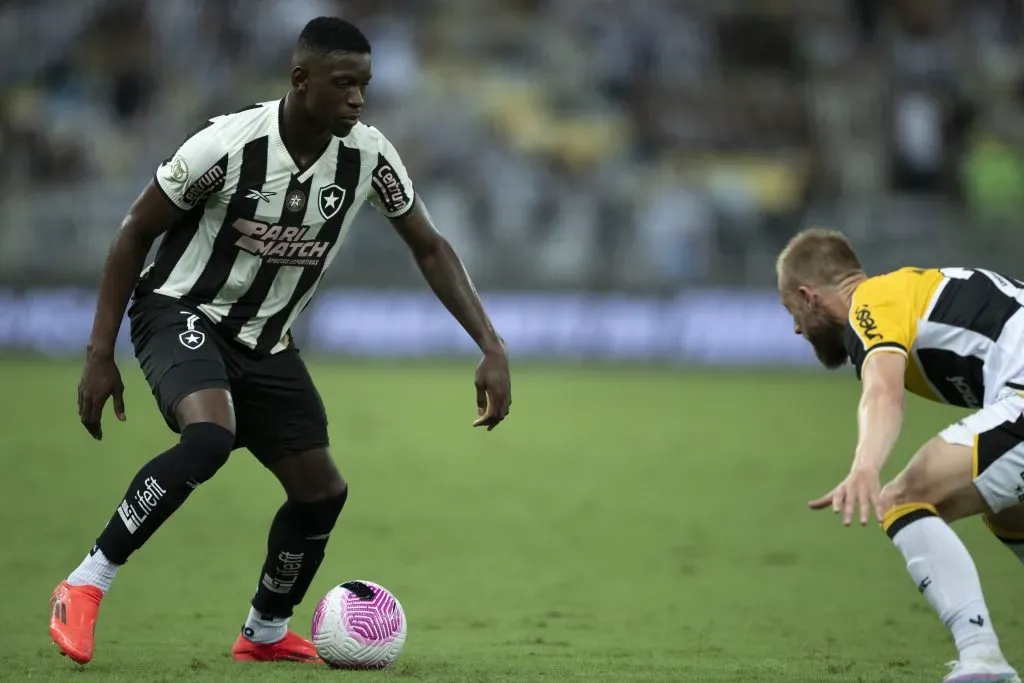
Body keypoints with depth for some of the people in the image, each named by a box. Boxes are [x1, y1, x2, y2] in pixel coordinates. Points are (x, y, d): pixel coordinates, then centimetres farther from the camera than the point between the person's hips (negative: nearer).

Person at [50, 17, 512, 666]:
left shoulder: (369, 156, -12)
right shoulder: (228, 145, -24)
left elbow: (430, 248, 1)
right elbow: (136, 233, -12)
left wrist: (493, 348, -9)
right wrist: (101, 355, -13)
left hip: (265, 339, 6)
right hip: (183, 312, -6)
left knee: (321, 490, 3)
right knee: (209, 436, -34)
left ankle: (266, 633, 29)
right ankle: (84, 587, -23)